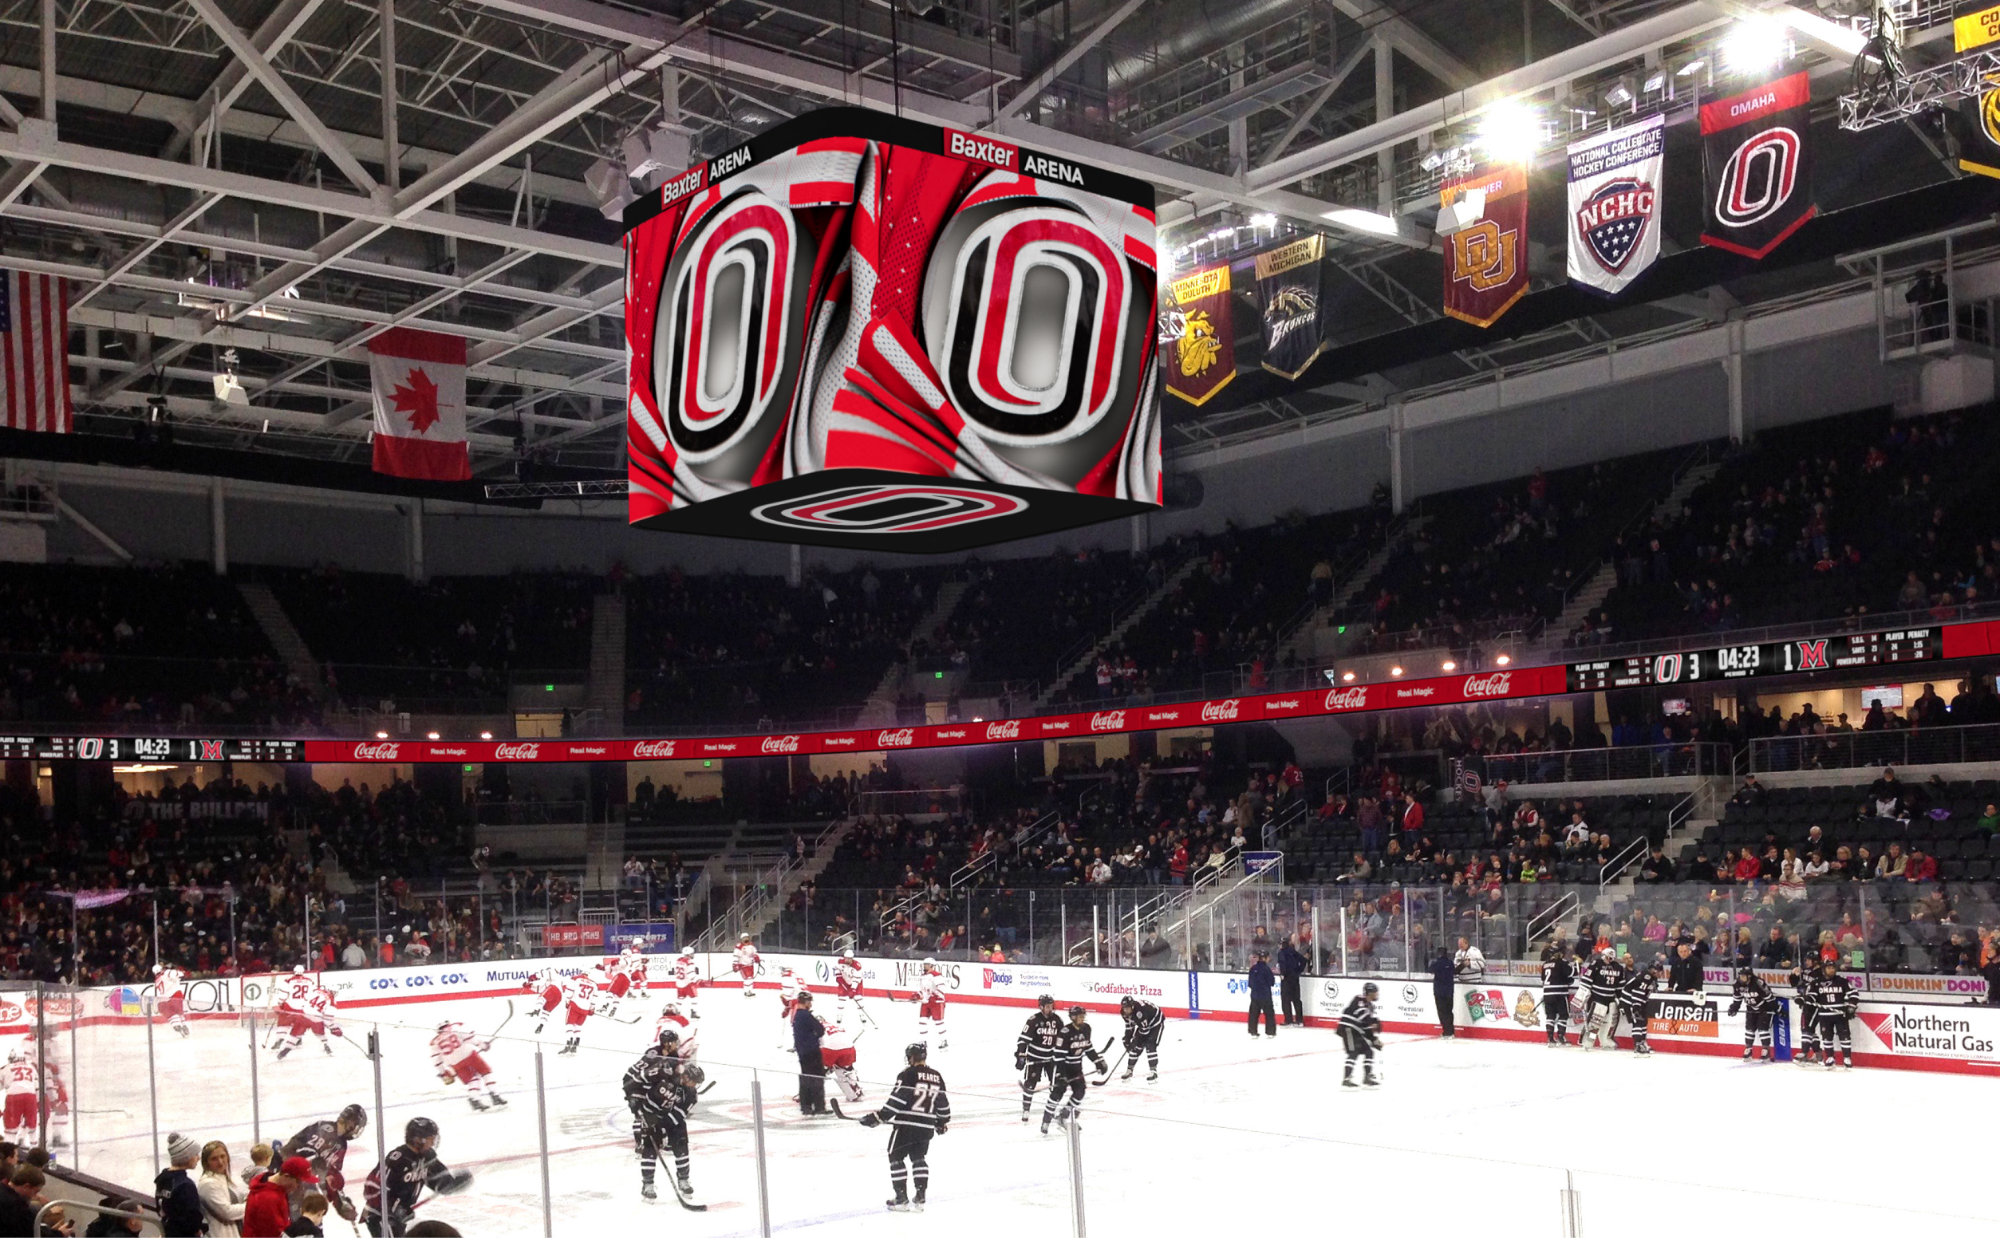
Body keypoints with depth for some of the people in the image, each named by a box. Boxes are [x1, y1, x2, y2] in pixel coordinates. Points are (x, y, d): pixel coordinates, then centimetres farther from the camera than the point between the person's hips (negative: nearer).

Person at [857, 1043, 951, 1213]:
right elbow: (943, 1101, 14)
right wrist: (943, 1122, 29)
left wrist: (879, 1117, -15)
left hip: (906, 1125, -6)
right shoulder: (936, 1076, 8)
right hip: (926, 1127, 6)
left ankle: (901, 1198, 4)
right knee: (919, 1158, 18)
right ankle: (920, 1197, 11)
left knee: (896, 1157, 7)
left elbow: (897, 1100, -17)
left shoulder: (908, 1075, -11)